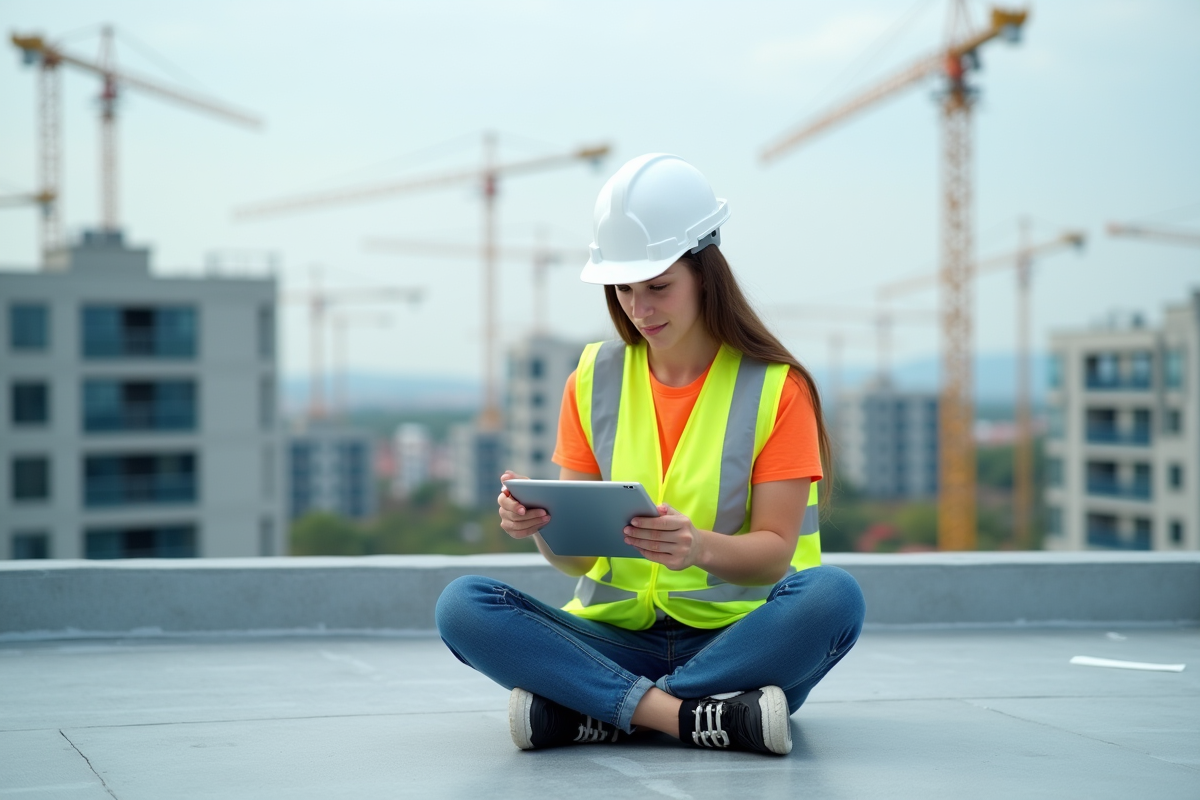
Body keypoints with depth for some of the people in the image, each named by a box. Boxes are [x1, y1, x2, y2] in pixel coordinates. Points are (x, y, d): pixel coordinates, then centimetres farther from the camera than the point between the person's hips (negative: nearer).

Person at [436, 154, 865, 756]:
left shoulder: (776, 388, -2)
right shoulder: (594, 381, 7)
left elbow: (775, 551, -9)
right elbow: (577, 555, 4)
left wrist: (700, 547, -31)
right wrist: (540, 527, -20)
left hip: (735, 638, -2)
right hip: (618, 637, 3)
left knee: (832, 595, -34)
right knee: (461, 605, -21)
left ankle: (587, 713, -28)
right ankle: (696, 717, -31)